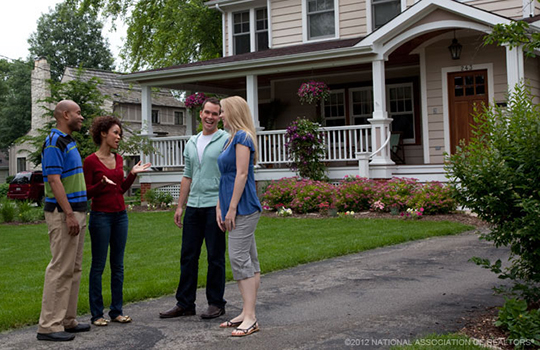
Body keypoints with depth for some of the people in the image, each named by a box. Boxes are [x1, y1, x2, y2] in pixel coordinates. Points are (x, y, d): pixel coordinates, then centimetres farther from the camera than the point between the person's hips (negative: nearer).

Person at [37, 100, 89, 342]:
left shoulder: (69, 142, 16)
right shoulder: (54, 143, -13)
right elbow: (54, 180, -20)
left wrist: (78, 213, 17)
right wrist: (69, 215, -23)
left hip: (76, 212, 10)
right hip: (63, 213, -10)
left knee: (73, 269, 12)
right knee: (60, 269, -7)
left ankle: (67, 320, 18)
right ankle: (49, 326, -1)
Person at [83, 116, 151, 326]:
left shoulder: (118, 159, 11)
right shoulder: (91, 161, -8)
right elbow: (86, 193, -7)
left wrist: (133, 174, 6)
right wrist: (102, 184, -23)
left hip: (120, 215, 6)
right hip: (101, 216, -6)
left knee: (118, 265, 9)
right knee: (98, 265, 0)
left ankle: (116, 311, 16)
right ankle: (97, 314, 7)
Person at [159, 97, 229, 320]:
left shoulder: (226, 140, -4)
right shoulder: (192, 143, 16)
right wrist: (180, 206, 15)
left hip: (215, 206, -6)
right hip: (193, 206, 6)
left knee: (215, 257, 2)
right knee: (188, 256, 8)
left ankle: (216, 303, 13)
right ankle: (184, 303, 16)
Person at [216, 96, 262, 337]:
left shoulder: (242, 137, -10)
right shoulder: (231, 139, 19)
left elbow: (242, 174, -17)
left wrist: (232, 208, -19)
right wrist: (220, 208, 14)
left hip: (243, 208, -10)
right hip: (237, 209, 10)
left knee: (239, 258, -12)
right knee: (248, 259, 10)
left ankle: (250, 318, -11)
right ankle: (247, 314, 15)